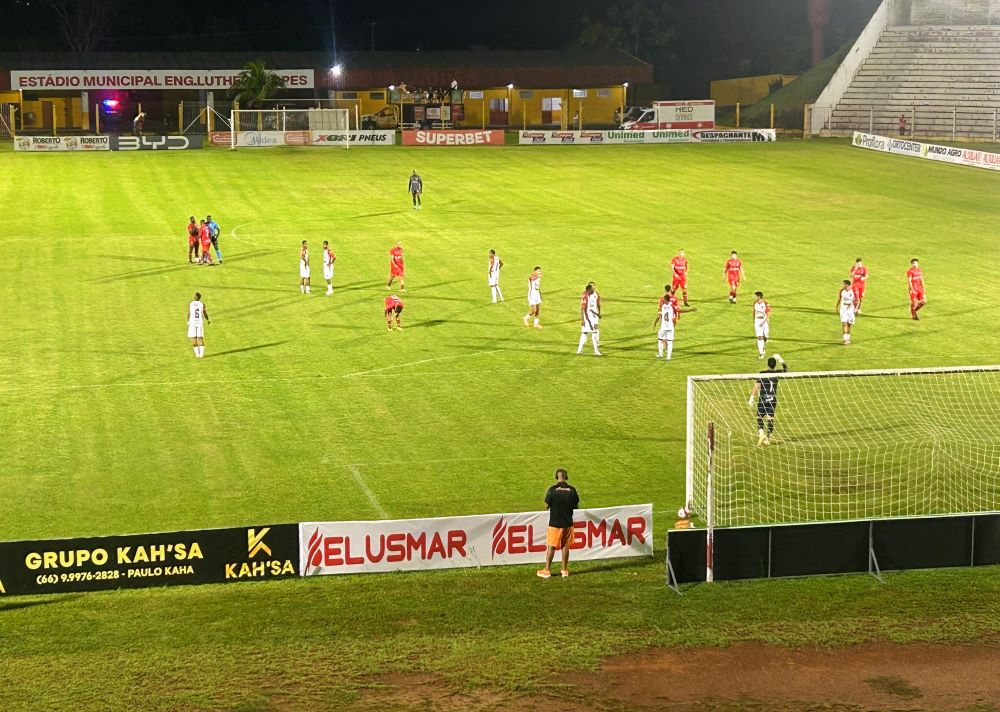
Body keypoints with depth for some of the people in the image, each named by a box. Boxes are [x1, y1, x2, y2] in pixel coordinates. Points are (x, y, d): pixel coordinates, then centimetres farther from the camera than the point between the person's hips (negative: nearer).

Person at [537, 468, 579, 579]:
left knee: (551, 546, 5)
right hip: (568, 523, 3)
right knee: (565, 546, 12)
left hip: (554, 523, -3)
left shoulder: (552, 490, -12)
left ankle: (547, 570, 9)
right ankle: (565, 570, 16)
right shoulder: (572, 490, -4)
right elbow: (576, 506, 5)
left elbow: (546, 506, -6)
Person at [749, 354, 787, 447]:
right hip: (772, 399, 2)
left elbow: (757, 386, -14)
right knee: (770, 419, 8)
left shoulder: (762, 374, -9)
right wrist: (780, 359, 28)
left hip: (762, 400, -2)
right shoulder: (776, 374, -1)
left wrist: (752, 398, -12)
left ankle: (761, 433, -17)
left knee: (760, 418, 5)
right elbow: (786, 368, 20)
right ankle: (768, 438, 7)